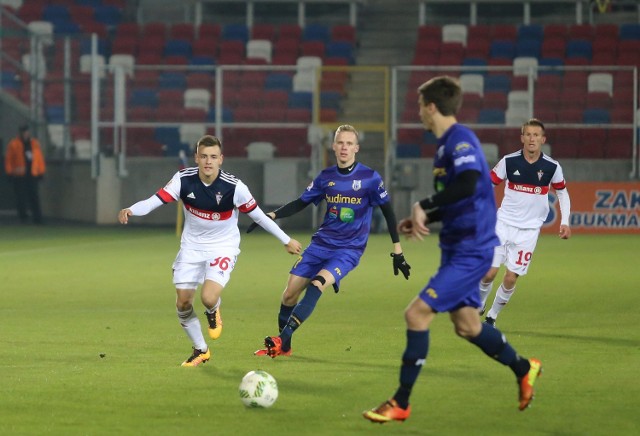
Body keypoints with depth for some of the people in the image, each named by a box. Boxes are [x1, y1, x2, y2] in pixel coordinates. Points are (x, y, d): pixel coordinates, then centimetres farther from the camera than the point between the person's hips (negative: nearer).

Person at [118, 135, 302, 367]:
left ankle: (213, 313, 17)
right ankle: (201, 350, 25)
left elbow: (258, 216, -9)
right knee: (183, 303, 0)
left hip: (223, 247, -3)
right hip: (192, 246, 3)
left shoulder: (234, 187, -21)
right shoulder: (184, 179, -16)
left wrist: (286, 240, -2)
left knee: (209, 298, -24)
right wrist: (131, 210, -43)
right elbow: (155, 200, -22)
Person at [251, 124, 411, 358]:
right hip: (321, 243, 5)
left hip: (349, 249, -4)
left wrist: (397, 252, -2)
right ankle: (283, 347, 15)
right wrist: (272, 215, 0)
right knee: (290, 293, -4)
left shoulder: (370, 178, -7)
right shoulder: (326, 177, 5)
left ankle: (282, 339, -29)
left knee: (317, 285, -28)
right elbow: (301, 203, 15)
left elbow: (388, 212, -1)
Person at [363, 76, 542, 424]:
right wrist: (423, 220, 10)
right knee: (466, 325, 18)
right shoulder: (446, 144, 14)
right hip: (457, 248, 10)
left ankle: (401, 404, -6)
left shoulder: (460, 140, -16)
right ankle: (524, 369, 37)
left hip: (470, 251, -10)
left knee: (417, 314, -13)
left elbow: (467, 186, -35)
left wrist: (423, 207, -27)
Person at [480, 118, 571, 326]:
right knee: (489, 272, -8)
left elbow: (562, 192, 10)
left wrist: (565, 222, 1)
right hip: (503, 223, 0)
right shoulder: (509, 161, -8)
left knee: (511, 277, -4)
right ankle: (478, 307, 21)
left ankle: (492, 316, 17)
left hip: (529, 229, 0)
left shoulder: (552, 167, -6)